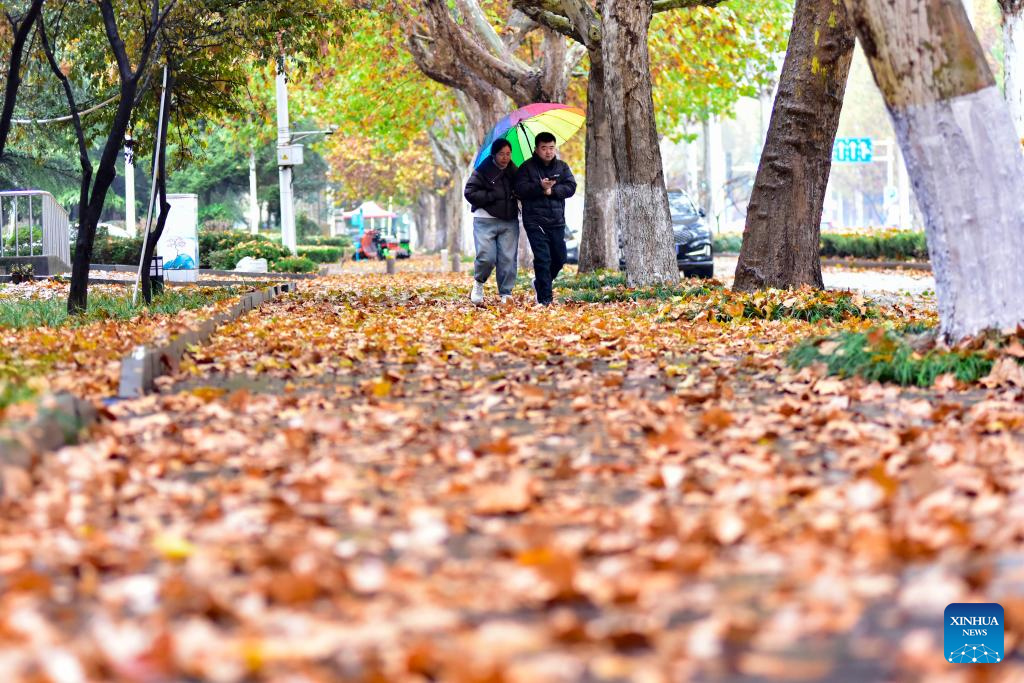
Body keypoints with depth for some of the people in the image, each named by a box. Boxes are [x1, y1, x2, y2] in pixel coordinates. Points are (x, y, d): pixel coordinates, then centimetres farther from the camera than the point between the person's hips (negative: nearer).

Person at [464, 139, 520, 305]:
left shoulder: (514, 171, 12)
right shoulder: (483, 171, -4)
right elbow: (470, 193, -10)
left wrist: (517, 195, 5)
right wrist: (493, 195, -15)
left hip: (509, 221, 4)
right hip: (486, 220, -4)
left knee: (508, 258, -3)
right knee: (486, 257, -13)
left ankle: (506, 294, 4)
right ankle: (478, 283, 16)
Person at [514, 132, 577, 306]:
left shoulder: (562, 167, 11)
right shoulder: (527, 167, 0)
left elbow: (571, 187, 0)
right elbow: (520, 189, -12)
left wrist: (552, 191, -16)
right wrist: (540, 187, -26)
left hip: (557, 221, 4)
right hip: (535, 221, -4)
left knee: (559, 258, 10)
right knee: (543, 258, -10)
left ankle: (540, 283, 34)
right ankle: (544, 298, -8)